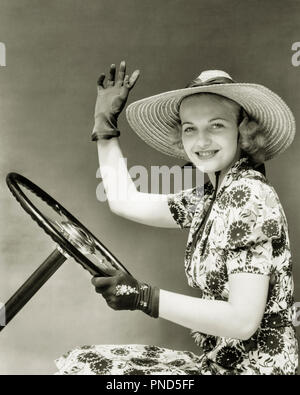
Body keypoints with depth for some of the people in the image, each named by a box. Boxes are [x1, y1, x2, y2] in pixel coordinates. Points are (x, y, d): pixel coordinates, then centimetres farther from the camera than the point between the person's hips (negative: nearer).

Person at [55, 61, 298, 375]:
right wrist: (104, 121, 12)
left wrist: (144, 297, -26)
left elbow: (243, 320, -24)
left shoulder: (248, 195, -21)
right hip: (218, 362, 7)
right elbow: (125, 202, 10)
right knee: (83, 361, 5)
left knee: (85, 365, -8)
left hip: (254, 366, -7)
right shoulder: (208, 198, 5)